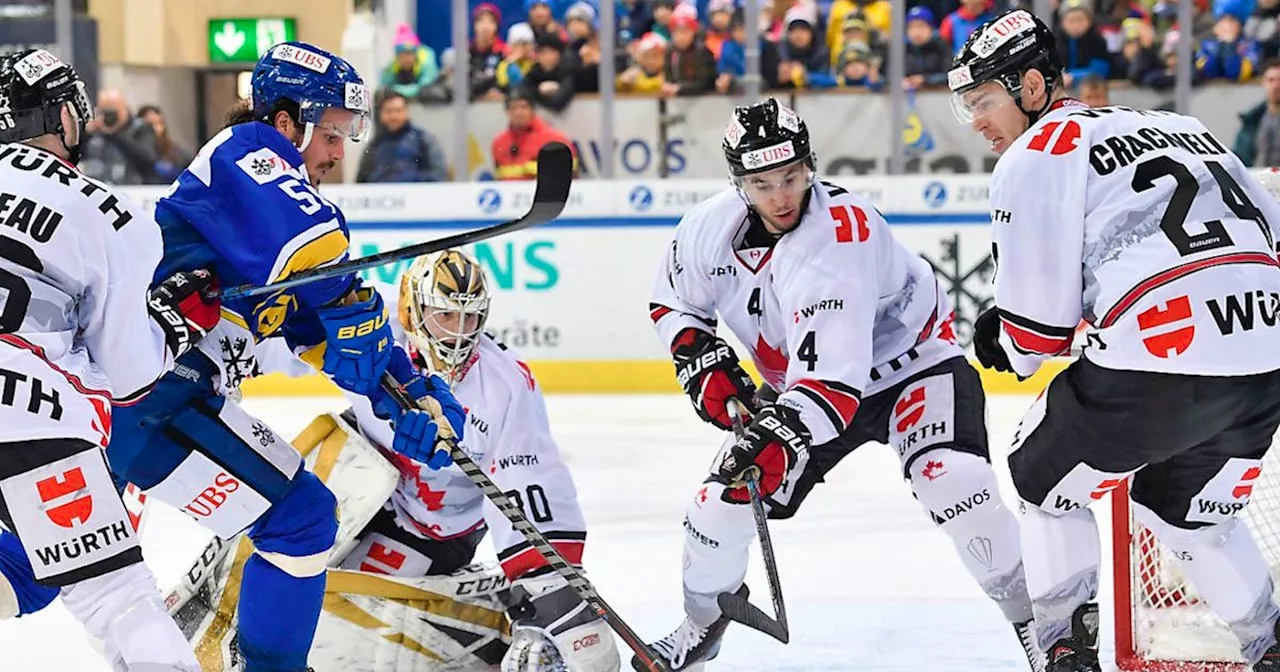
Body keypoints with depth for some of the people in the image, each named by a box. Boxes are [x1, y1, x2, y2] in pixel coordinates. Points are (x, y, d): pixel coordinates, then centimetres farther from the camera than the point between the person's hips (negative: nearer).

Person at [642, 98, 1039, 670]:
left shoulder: (842, 233, -36)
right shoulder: (710, 227, -15)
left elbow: (834, 371, -44)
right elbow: (673, 303, 7)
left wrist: (781, 436, -56)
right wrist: (701, 359, -12)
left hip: (911, 361, -6)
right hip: (798, 381, 6)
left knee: (950, 480, -30)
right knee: (724, 497, -4)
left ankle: (1036, 622, -15)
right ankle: (702, 623, 25)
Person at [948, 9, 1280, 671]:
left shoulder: (1036, 156, 4)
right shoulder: (1182, 128, 25)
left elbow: (1039, 313, 2)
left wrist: (1014, 348, 23)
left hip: (1156, 368, -7)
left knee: (1048, 480, 20)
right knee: (1189, 513, 30)